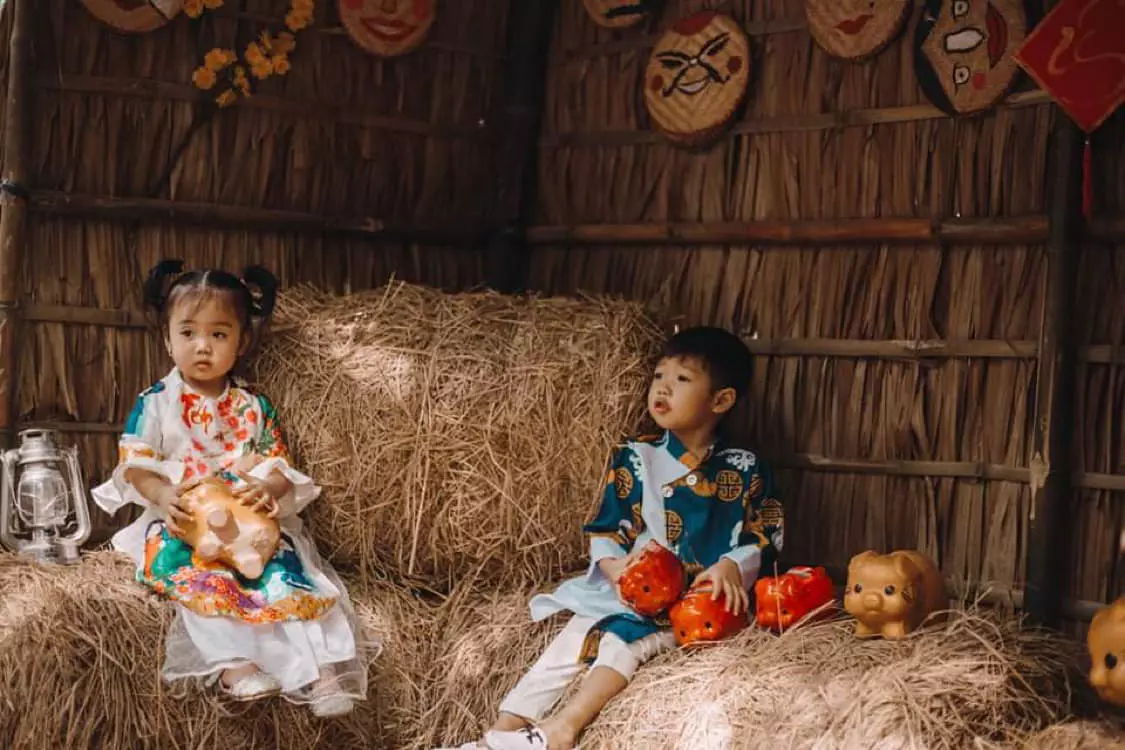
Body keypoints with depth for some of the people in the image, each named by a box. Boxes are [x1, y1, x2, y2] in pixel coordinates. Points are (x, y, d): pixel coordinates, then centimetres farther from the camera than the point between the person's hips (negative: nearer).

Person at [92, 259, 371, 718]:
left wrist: (267, 488, -21)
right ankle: (230, 662, -46)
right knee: (190, 568, -36)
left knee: (284, 566, -29)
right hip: (181, 523, -1)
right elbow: (133, 467, -1)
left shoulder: (254, 408, 13)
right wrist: (164, 495, -24)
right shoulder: (154, 404, 8)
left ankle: (317, 665, -39)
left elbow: (279, 466, 5)